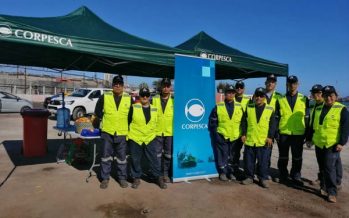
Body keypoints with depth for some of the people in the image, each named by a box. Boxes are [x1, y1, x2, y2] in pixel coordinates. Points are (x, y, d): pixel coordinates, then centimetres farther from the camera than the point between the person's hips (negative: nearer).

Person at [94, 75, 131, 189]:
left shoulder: (129, 98, 1)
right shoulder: (104, 97, -1)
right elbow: (97, 112, 9)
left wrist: (127, 125, 7)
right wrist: (103, 120, 7)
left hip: (122, 133, 0)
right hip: (107, 132, 0)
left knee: (122, 157, 10)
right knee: (106, 156, 7)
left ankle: (122, 178, 23)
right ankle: (105, 178, 21)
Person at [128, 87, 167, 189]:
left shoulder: (154, 109, 5)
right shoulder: (134, 108, -4)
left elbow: (157, 122, 16)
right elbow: (128, 121, 3)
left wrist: (155, 133, 14)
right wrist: (129, 133, 4)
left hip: (150, 139, 2)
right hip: (135, 139, -1)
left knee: (154, 159, 5)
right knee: (135, 160, 9)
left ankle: (159, 178, 20)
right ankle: (136, 178, 26)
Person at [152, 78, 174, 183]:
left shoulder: (174, 100, 0)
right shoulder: (154, 99, 2)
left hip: (170, 132, 0)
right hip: (157, 132, 0)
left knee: (168, 154, 10)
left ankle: (165, 174, 24)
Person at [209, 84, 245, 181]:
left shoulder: (239, 107, 6)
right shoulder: (218, 107, -3)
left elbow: (243, 121, 10)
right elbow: (212, 121, -1)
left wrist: (241, 134, 5)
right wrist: (215, 133, -6)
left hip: (234, 136, 3)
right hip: (221, 136, -2)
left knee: (231, 155, 14)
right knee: (222, 155, 2)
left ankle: (230, 172, 27)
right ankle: (222, 172, 16)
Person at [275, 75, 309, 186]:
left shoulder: (304, 99, 4)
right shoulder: (280, 99, 2)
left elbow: (307, 118, 6)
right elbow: (276, 117, 3)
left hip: (299, 134, 0)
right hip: (284, 133, 0)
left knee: (297, 157, 11)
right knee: (283, 157, 10)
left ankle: (296, 176, 26)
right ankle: (283, 176, 25)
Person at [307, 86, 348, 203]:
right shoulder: (318, 109, 11)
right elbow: (312, 125, 17)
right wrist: (310, 139, 16)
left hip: (332, 145, -5)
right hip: (318, 144, 5)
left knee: (329, 168, -7)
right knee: (322, 167, 15)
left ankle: (332, 192, 3)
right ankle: (324, 184, 31)